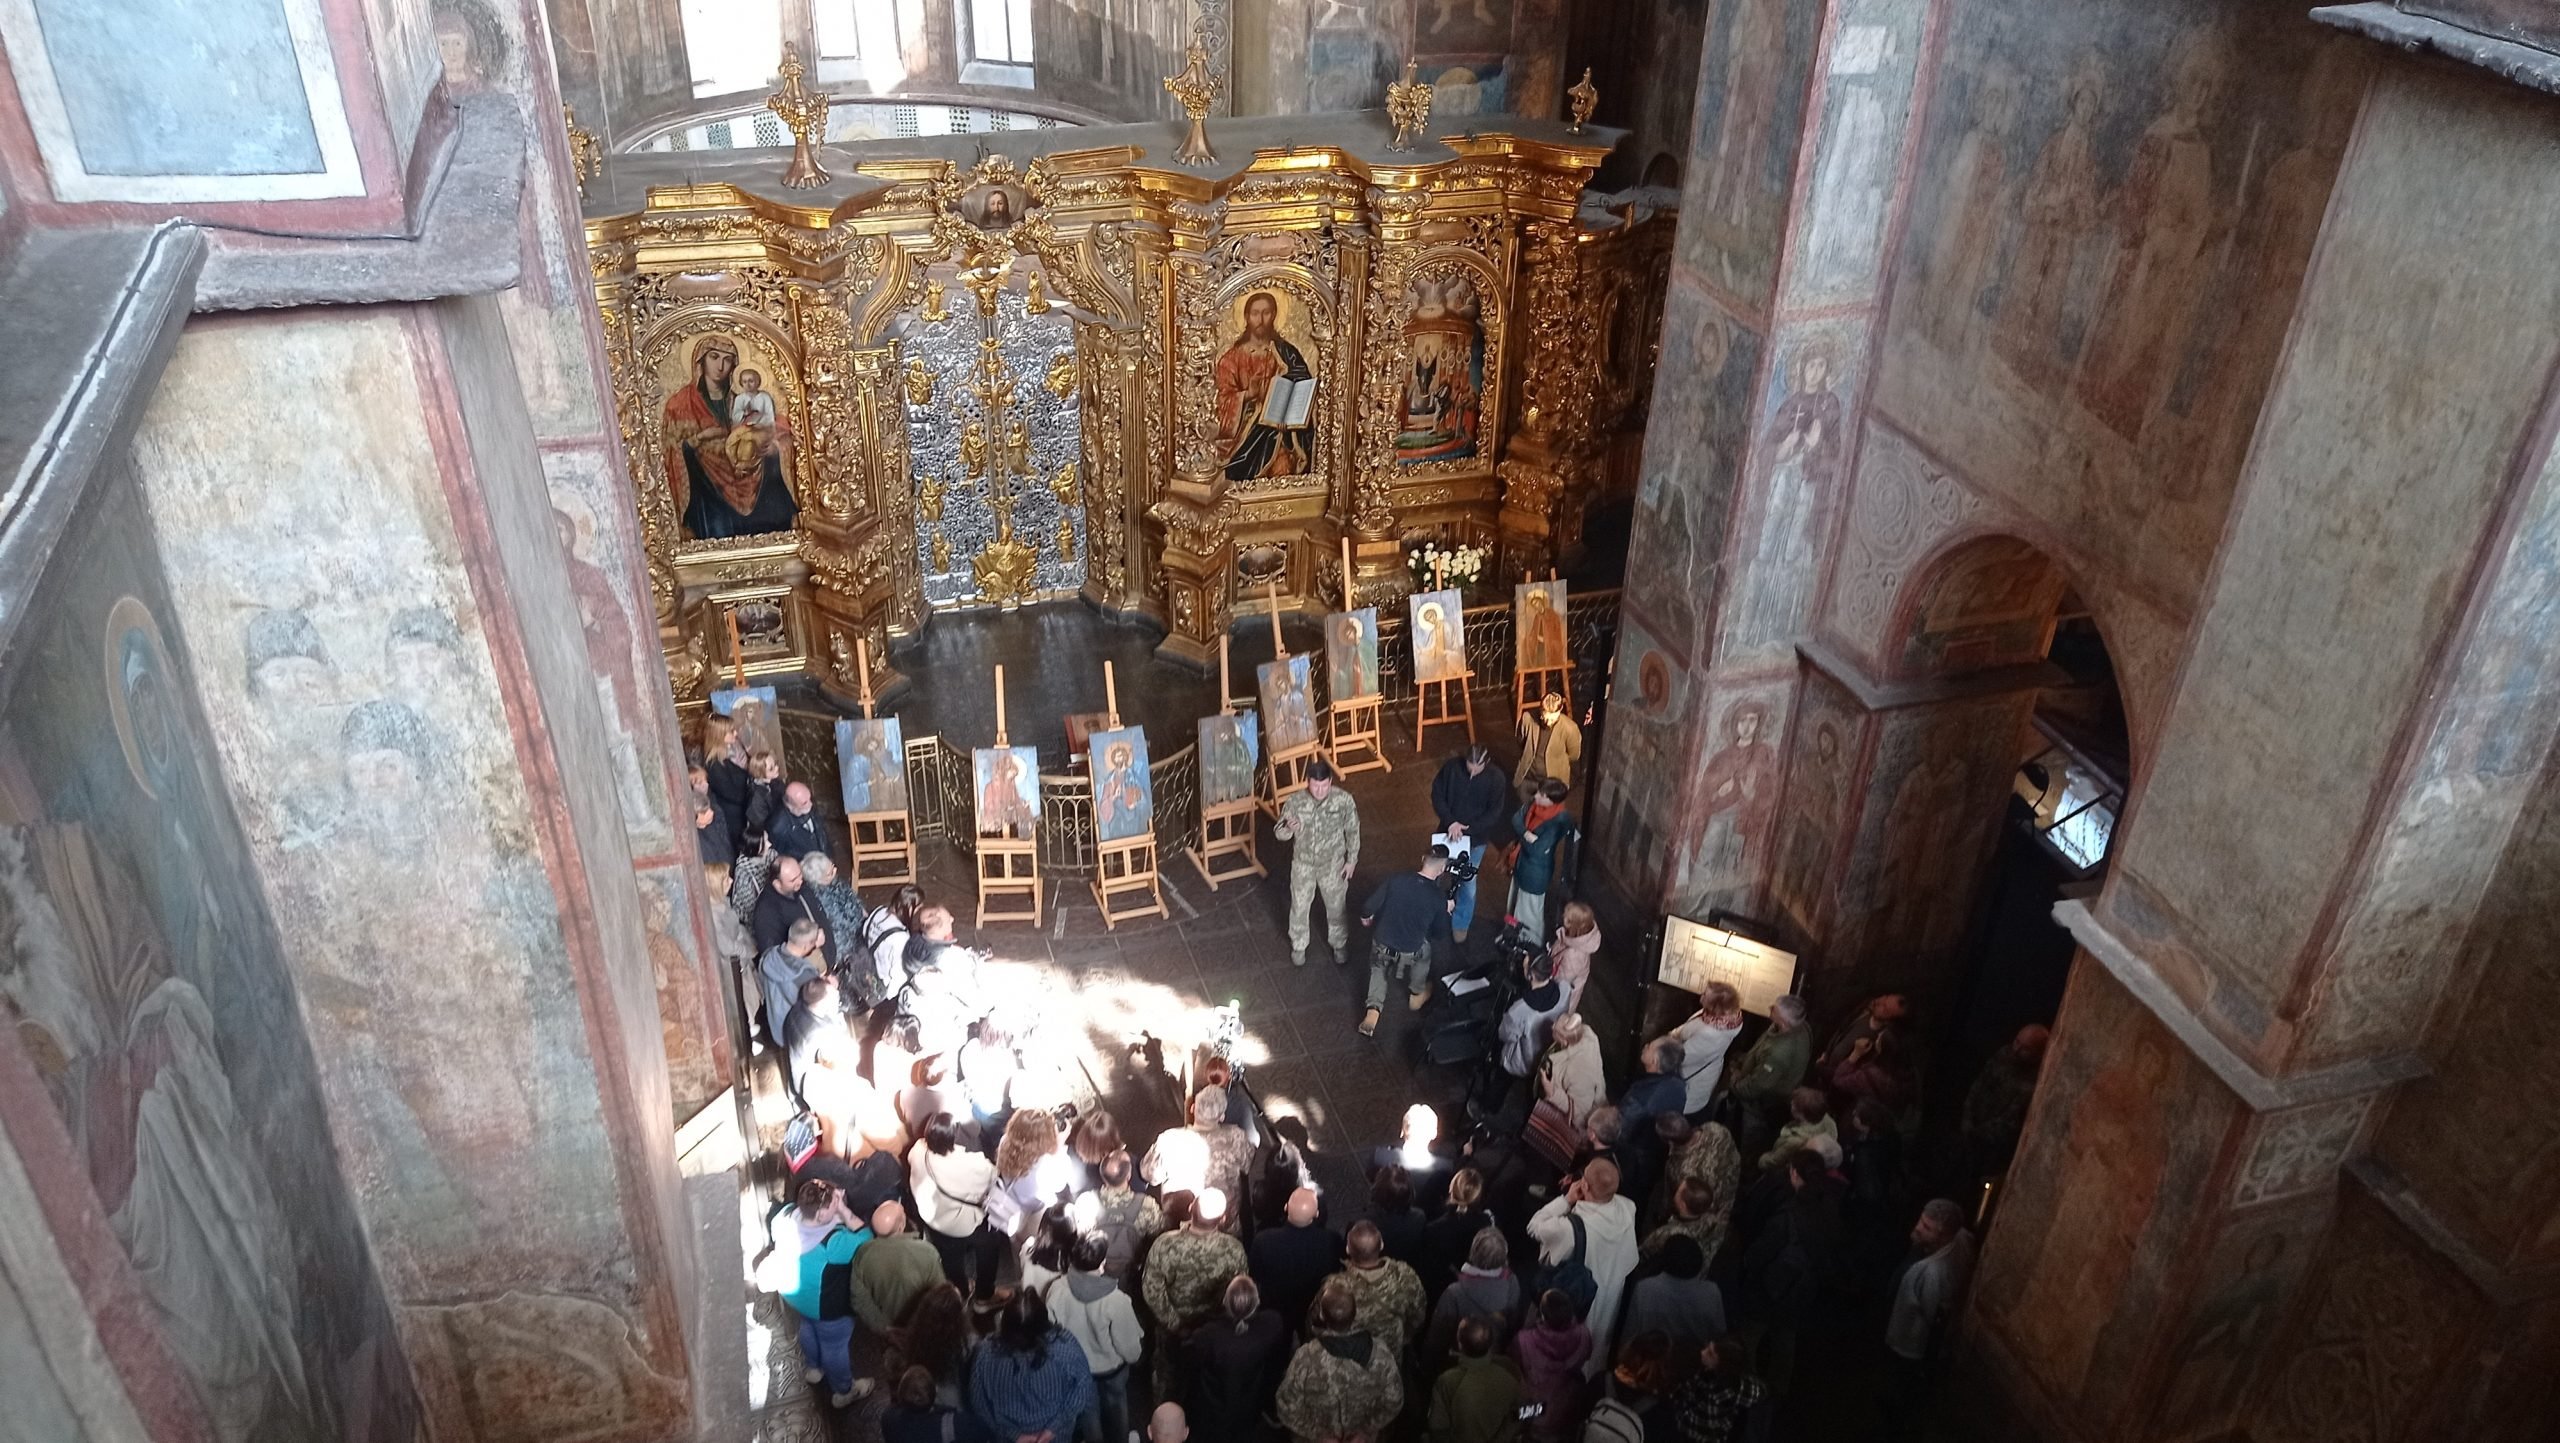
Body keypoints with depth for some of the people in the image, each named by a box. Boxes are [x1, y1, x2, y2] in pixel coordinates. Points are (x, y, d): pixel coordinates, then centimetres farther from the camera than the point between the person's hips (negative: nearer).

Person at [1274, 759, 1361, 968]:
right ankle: (1298, 946, 46)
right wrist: (1289, 829, -37)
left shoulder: (1344, 800, -23)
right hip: (1303, 863, 0)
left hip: (1332, 864, 0)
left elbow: (1353, 830, -7)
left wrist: (1352, 859, -2)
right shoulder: (1295, 802, -23)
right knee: (1299, 907, 19)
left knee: (1336, 907, 20)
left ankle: (1339, 944, 48)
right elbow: (1278, 832, -13)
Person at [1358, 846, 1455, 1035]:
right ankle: (1416, 995, 47)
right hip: (1409, 955, -1)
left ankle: (1373, 1011, 15)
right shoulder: (1439, 898, -15)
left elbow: (1368, 908, -9)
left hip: (1381, 948, 1)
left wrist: (1365, 917, 14)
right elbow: (1440, 934, -2)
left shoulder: (1396, 880, -14)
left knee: (1378, 970, 33)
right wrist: (1446, 911, 15)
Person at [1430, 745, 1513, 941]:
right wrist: (1450, 822, -23)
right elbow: (1437, 795, -10)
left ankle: (1462, 923, 33)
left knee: (1467, 882, 12)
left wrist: (1467, 830, -23)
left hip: (1475, 839, -1)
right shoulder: (1451, 766, -19)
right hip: (1449, 833, 2)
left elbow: (1494, 813, -15)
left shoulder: (1496, 778, -22)